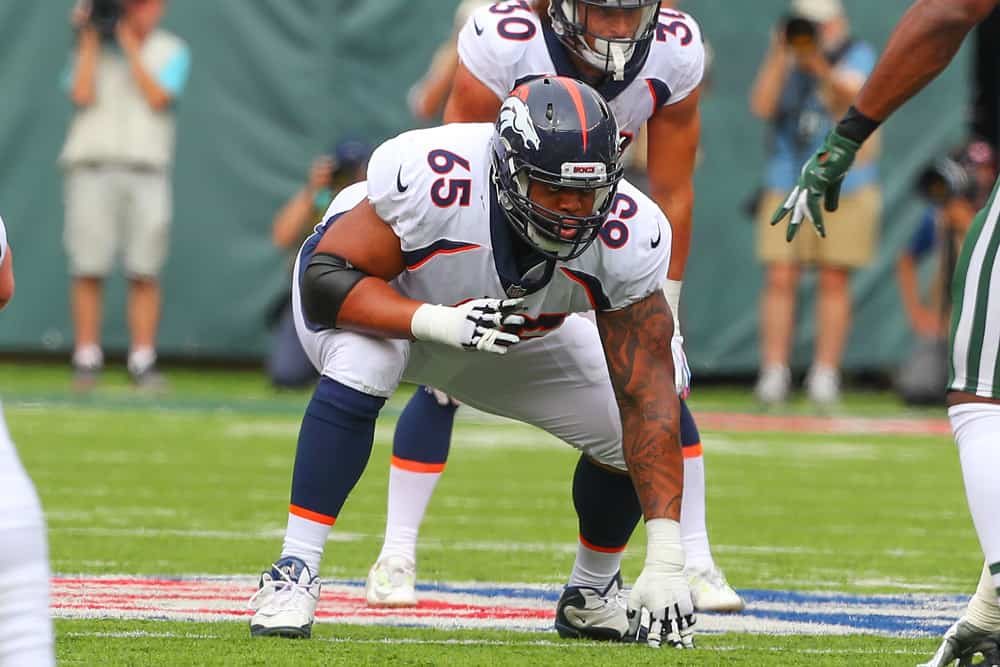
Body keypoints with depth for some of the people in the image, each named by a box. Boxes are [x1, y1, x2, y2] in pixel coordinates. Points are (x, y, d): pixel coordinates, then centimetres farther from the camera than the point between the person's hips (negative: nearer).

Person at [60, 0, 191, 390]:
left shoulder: (171, 51, 11)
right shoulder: (92, 47, 13)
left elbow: (157, 97, -5)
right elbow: (83, 95, -3)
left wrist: (129, 44, -2)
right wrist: (89, 38, -1)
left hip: (146, 171, 0)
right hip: (91, 167, 0)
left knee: (145, 272, -5)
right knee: (87, 269, -4)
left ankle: (143, 361, 0)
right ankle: (86, 359, 2)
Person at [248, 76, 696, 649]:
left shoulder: (626, 236, -30)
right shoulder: (432, 180, -41)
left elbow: (647, 394, -29)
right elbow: (326, 280, -32)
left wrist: (667, 559, -34)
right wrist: (439, 323, -50)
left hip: (518, 332, 4)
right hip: (386, 301, -4)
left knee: (635, 435, -10)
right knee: (362, 365, -38)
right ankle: (295, 570, -28)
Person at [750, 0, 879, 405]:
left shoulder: (858, 56, 2)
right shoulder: (785, 62, 12)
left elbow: (850, 92, -19)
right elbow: (762, 108, -1)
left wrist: (819, 66, -37)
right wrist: (779, 58, -10)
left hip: (843, 185, -2)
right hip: (785, 186, 2)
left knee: (834, 281, -2)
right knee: (779, 279, -5)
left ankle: (825, 373, 2)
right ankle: (774, 372, -4)